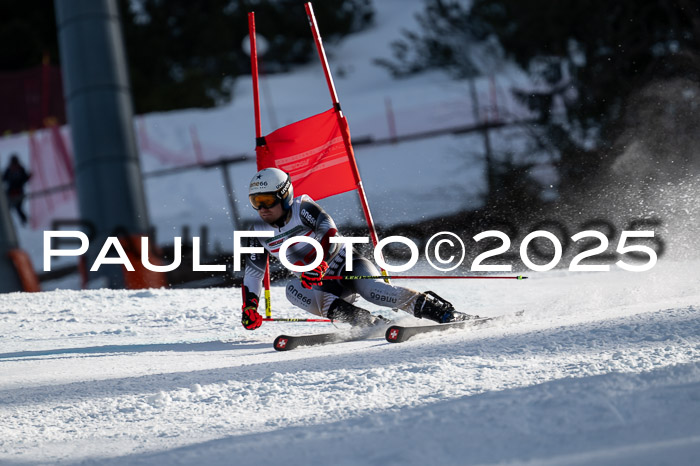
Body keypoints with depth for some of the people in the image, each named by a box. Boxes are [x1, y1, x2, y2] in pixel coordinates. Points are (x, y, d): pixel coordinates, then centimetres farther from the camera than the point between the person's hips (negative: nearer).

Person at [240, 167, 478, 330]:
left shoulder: (303, 209, -13)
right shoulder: (260, 234, 3)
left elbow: (330, 233, -27)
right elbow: (252, 273, 12)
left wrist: (316, 265, -42)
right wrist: (249, 308, 1)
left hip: (346, 263, -5)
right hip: (324, 285, 5)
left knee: (371, 289, -35)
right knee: (293, 290, -27)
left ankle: (443, 311, -33)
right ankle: (366, 321, -36)